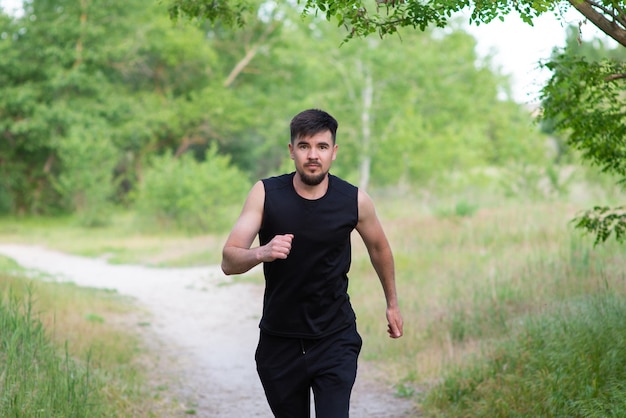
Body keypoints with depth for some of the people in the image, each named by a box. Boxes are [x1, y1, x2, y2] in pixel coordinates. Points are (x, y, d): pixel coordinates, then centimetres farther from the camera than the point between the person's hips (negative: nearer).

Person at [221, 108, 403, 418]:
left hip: (335, 339, -1)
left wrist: (392, 303, 23)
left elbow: (378, 248, 12)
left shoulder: (354, 201, -9)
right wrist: (262, 253, -37)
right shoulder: (265, 194, -10)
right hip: (279, 341, 1)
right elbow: (229, 262, -16)